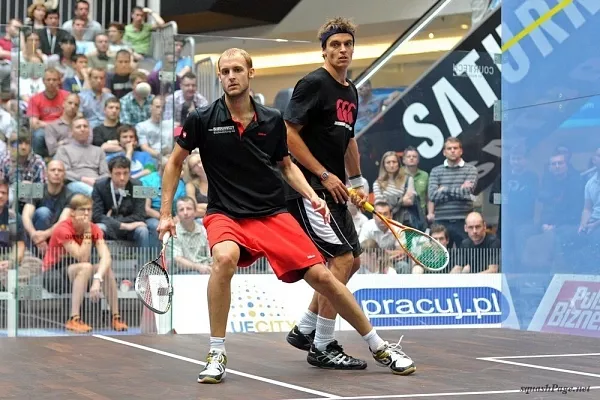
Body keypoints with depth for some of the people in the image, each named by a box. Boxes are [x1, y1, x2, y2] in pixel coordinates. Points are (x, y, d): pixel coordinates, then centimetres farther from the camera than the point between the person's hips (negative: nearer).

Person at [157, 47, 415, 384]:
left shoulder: (273, 120, 2)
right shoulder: (202, 120, -5)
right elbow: (175, 163, 8)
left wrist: (312, 196, -1)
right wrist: (166, 214, 3)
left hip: (274, 214, 2)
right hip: (225, 215, -2)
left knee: (322, 276, -5)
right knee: (225, 258, -36)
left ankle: (379, 347, 15)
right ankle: (217, 354, -20)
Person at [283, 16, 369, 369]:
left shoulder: (351, 92, 15)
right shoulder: (314, 83, -11)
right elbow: (289, 134, -16)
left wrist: (357, 181, 20)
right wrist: (324, 175, -17)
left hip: (334, 190, 9)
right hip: (308, 188, -9)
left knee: (352, 261, 12)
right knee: (342, 259, -13)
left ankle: (304, 330, 23)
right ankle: (323, 347, -4)